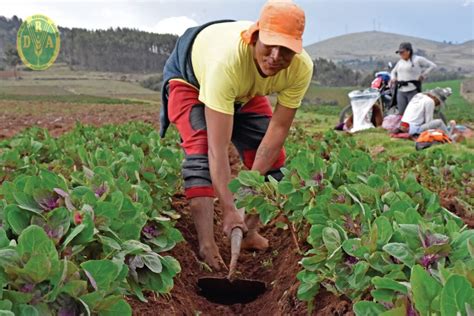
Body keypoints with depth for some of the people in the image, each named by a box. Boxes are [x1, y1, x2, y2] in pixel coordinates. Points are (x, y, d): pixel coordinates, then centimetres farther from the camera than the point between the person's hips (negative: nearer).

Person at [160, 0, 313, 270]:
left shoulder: (301, 67, -33)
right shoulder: (227, 61, -48)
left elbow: (279, 129, -25)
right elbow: (218, 148, -48)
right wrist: (229, 209, -52)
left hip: (246, 92, 5)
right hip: (190, 79, -4)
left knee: (271, 156, -6)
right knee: (202, 151, -28)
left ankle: (251, 233, 11)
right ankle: (207, 245, -25)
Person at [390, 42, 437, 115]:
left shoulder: (417, 59, -1)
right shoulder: (400, 61, 18)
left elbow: (432, 65, 0)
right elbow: (394, 71, 34)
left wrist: (423, 75, -5)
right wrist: (393, 78, 14)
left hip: (413, 91, -6)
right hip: (401, 91, 6)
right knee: (401, 113, 1)